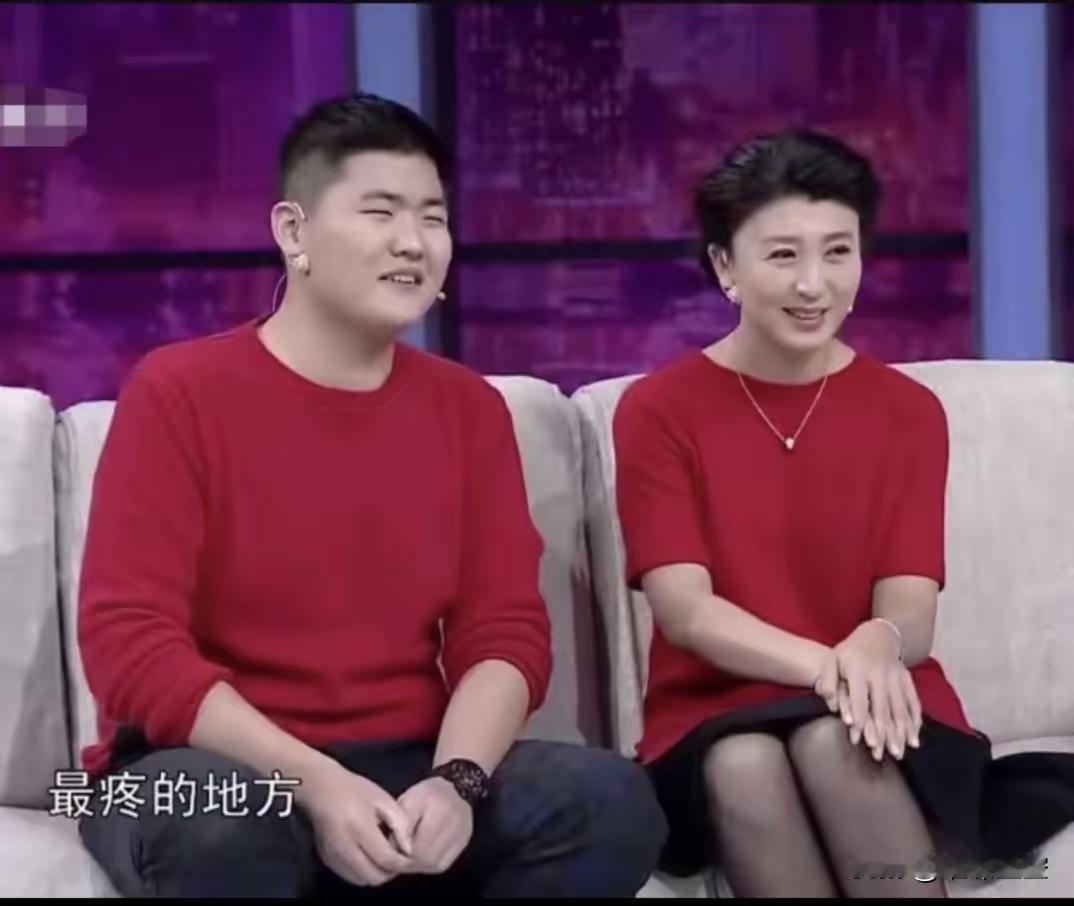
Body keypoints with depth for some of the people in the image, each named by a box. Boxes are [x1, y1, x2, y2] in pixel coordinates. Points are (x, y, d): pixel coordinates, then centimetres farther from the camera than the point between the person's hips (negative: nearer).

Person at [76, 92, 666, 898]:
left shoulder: (470, 408, 8)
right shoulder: (177, 392, -6)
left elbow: (505, 631, 2)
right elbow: (129, 642, -13)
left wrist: (455, 780, -19)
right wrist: (312, 782, -24)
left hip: (407, 769, 4)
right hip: (225, 770, -4)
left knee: (613, 800, -21)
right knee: (221, 824, -38)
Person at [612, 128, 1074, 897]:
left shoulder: (908, 411, 6)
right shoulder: (656, 409, 1)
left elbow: (910, 611, -5)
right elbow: (683, 608, -10)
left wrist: (873, 648, -31)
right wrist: (822, 664, -29)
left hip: (870, 703, 1)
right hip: (715, 709, -1)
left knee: (833, 739, -34)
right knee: (745, 763, -36)